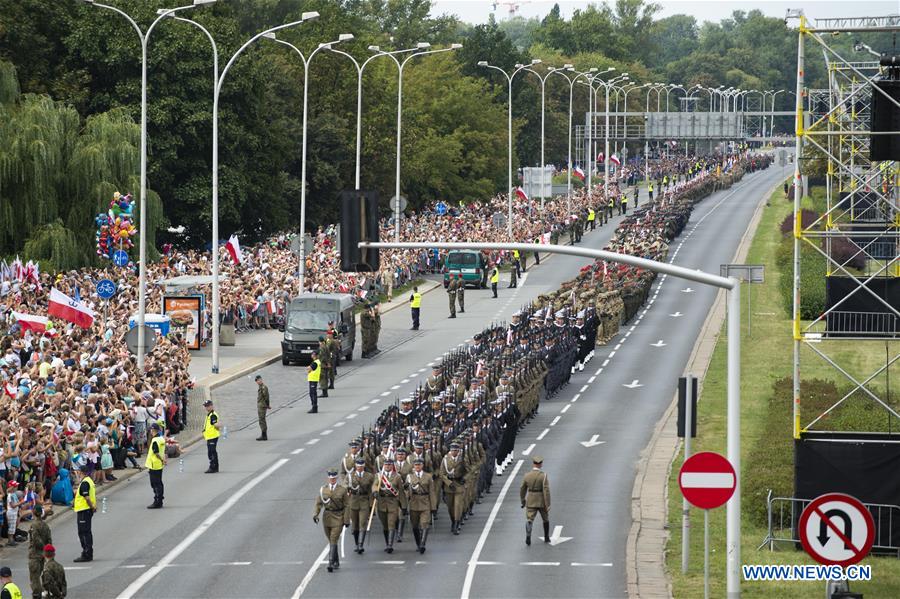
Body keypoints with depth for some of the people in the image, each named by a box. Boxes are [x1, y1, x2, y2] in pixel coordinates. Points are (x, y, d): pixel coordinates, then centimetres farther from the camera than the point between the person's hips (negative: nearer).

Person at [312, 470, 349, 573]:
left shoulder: (342, 490, -4)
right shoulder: (323, 489, 4)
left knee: (333, 541, -13)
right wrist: (315, 514, -14)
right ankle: (336, 562, 27)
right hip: (327, 517, 4)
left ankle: (331, 563, -17)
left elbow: (347, 506, -3)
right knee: (331, 541, 12)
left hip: (338, 518, -4)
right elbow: (318, 503, 2)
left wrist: (346, 520, -6)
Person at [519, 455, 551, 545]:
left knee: (529, 520, -5)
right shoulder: (543, 475, -15)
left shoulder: (527, 476, -5)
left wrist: (523, 501, 21)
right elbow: (546, 491, -20)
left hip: (531, 502, 1)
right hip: (542, 501, -1)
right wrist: (547, 505, -17)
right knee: (545, 519, 22)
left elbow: (522, 490, 5)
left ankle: (528, 536, -31)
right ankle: (546, 538, 32)